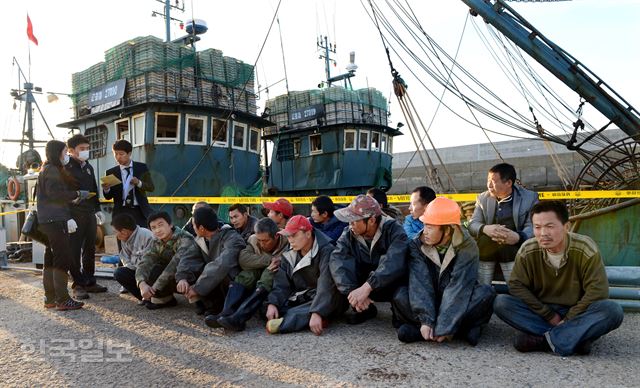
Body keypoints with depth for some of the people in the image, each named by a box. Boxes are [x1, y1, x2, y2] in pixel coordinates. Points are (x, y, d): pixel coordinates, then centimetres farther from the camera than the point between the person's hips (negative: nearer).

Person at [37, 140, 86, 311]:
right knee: (63, 259, -9)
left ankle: (50, 298, 17)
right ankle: (62, 300, -8)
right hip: (55, 220, -10)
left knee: (51, 260, 11)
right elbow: (55, 193, -19)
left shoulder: (48, 169, 21)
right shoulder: (52, 170, -9)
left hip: (49, 221, 10)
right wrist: (78, 194, -10)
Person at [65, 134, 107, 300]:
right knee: (74, 250, 0)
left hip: (90, 213, 7)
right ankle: (78, 285, 8)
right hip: (74, 215, -7)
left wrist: (97, 209, 18)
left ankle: (90, 281, 22)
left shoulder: (88, 167, 15)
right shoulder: (65, 168, -7)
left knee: (90, 249, 12)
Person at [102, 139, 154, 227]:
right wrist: (106, 189, -16)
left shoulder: (142, 167, 5)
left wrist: (139, 183, -18)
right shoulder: (111, 172, 5)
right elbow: (108, 197, 6)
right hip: (121, 212, 1)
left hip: (140, 211, 0)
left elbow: (151, 187, 1)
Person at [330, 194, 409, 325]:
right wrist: (353, 291, -42)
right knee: (340, 266, -23)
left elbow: (396, 262, -40)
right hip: (363, 284, 3)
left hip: (392, 287, -3)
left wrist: (367, 287, -48)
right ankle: (365, 309, -2)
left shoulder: (393, 230, -21)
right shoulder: (349, 234, -12)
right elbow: (337, 261, -28)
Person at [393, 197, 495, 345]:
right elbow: (419, 284, -19)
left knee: (486, 293, -29)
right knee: (401, 295, -26)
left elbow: (458, 286, -23)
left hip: (459, 305, -1)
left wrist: (444, 327, -30)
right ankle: (462, 329, -26)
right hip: (430, 304, 1)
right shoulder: (417, 245, -9)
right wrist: (426, 321, -31)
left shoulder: (467, 246, -15)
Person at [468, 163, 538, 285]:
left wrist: (518, 237, -30)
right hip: (484, 250, 2)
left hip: (512, 250, -2)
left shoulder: (529, 197, -1)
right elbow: (472, 224, 1)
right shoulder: (482, 198, 5)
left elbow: (532, 226, -7)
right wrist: (485, 228, -23)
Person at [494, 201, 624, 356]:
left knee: (613, 310, -31)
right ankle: (575, 338, -26)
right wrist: (550, 316, -14)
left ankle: (541, 339, -30)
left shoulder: (585, 248, -15)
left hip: (577, 314, -1)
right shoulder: (527, 250, -11)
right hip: (542, 313, 1)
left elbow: (597, 291, -17)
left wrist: (568, 320, -18)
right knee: (501, 303, -24)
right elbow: (516, 285, -9)